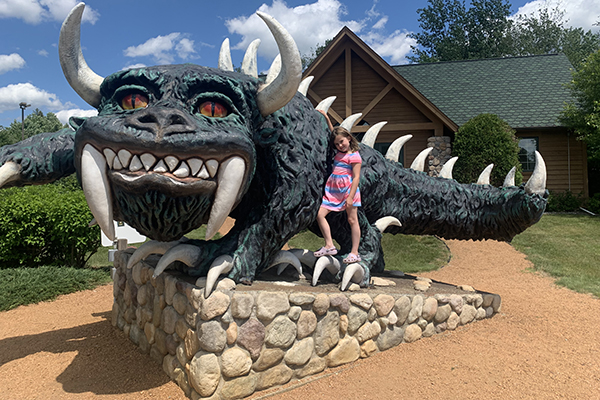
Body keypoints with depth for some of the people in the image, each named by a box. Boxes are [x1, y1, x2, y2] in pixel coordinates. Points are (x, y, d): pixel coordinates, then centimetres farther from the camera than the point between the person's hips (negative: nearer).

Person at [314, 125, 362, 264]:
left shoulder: (354, 156, -6)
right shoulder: (339, 154, 14)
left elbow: (356, 177, -12)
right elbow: (334, 132, 31)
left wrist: (351, 197, -18)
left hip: (348, 190, -7)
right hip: (333, 190, 7)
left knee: (352, 220, -1)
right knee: (320, 214, -3)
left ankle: (355, 253, 4)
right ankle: (329, 246, 2)